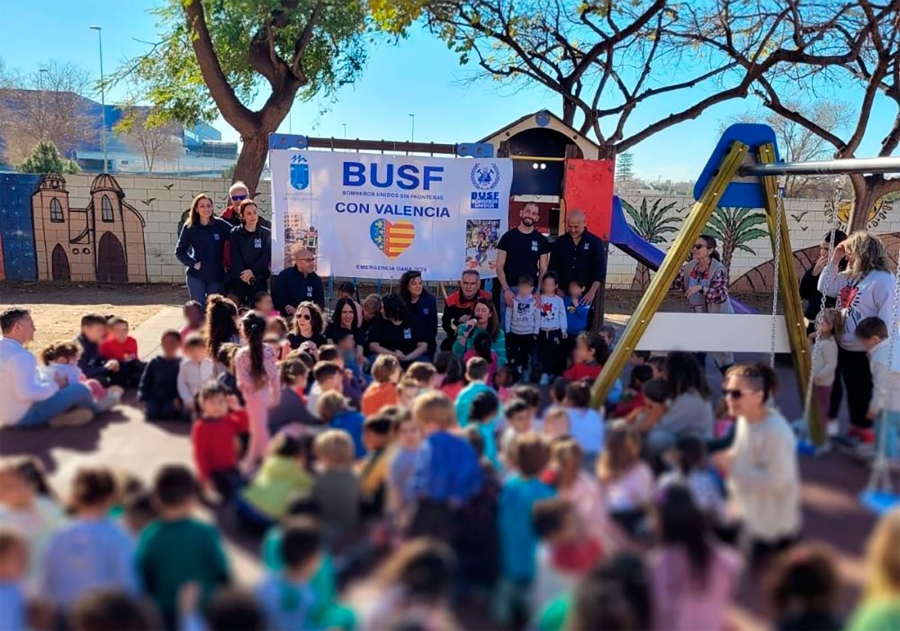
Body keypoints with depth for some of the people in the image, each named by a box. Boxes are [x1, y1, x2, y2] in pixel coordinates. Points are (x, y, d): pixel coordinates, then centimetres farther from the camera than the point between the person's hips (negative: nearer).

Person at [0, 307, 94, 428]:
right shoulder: (20, 355, -25)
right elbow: (26, 393, -34)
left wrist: (51, 383, 8)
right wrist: (55, 385, -19)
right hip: (24, 415, -10)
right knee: (80, 389, -9)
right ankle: (89, 408, 20)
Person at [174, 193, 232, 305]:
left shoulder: (220, 224, -3)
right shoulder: (190, 228, -1)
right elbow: (179, 251, 3)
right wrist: (193, 263, -9)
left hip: (217, 275, 1)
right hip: (196, 276, -1)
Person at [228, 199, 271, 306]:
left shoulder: (266, 233, 6)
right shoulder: (235, 233, 4)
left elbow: (266, 256, -2)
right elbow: (235, 257, -3)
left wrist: (252, 270, -14)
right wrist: (244, 275, -15)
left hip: (259, 279, 1)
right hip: (239, 278, -1)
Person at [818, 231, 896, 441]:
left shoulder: (883, 279, -17)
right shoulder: (850, 276, 9)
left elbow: (887, 317, -20)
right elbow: (825, 288, 17)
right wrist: (834, 261, 6)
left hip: (864, 350, -8)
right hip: (843, 345, 8)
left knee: (862, 392, 4)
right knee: (852, 390, 18)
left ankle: (864, 429, 18)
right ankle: (855, 425, 31)